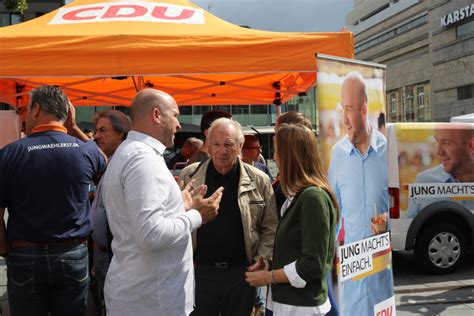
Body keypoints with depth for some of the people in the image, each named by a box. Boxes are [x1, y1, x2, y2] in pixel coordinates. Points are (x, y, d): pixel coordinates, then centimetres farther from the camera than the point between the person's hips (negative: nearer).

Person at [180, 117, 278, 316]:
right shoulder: (189, 176, -1)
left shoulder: (258, 181, -2)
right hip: (199, 270, 0)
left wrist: (262, 261, -6)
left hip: (241, 271, 0)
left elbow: (270, 228, 4)